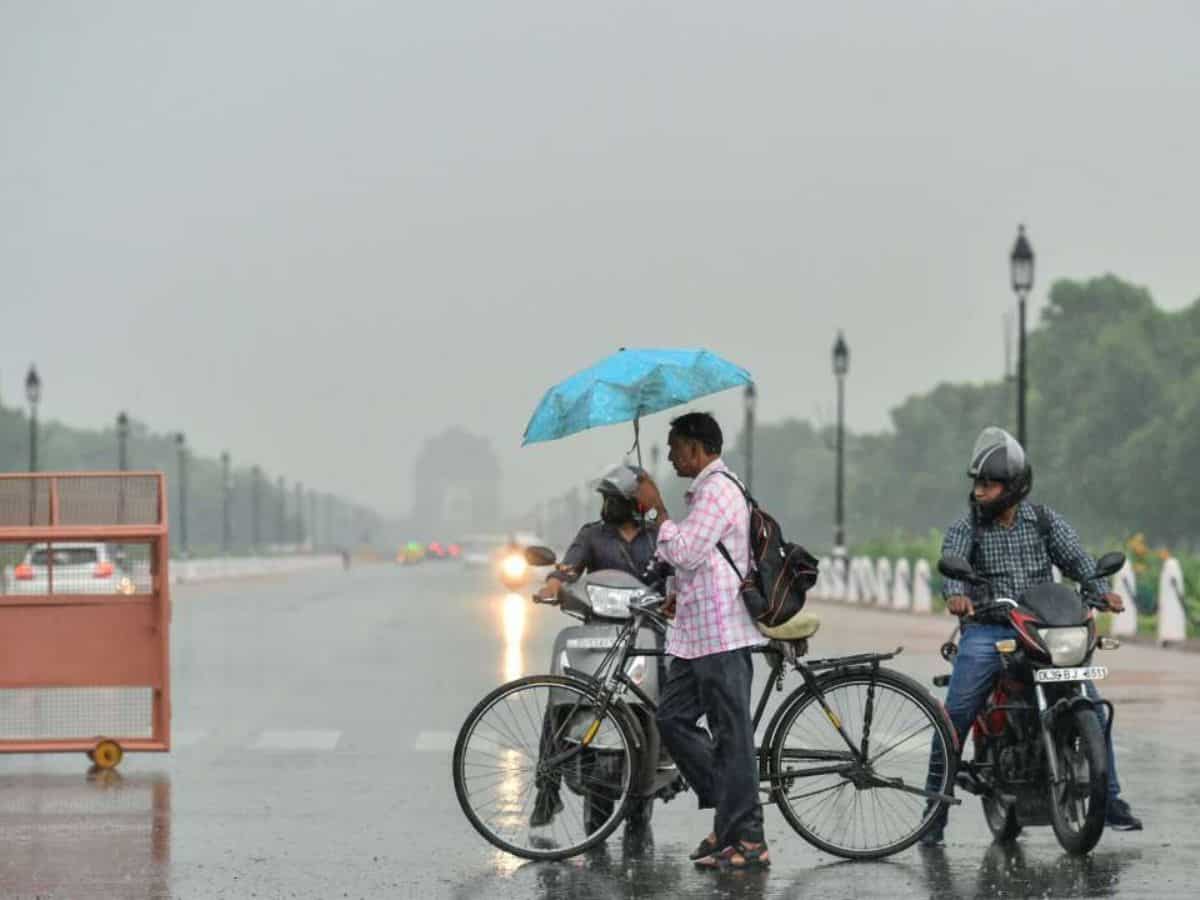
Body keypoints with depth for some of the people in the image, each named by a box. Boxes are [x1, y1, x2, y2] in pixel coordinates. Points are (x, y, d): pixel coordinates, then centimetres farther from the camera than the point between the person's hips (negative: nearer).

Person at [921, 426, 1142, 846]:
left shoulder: (1045, 521, 8)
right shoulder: (965, 528, 3)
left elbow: (1075, 557, -4)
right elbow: (951, 563, -15)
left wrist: (1100, 591, -24)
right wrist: (955, 593, -38)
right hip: (986, 630, -2)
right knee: (955, 715, -16)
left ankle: (1110, 800, 5)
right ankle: (935, 811, -8)